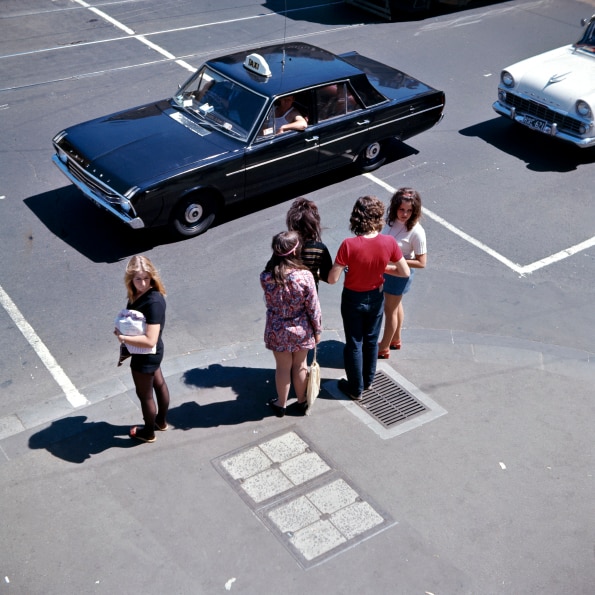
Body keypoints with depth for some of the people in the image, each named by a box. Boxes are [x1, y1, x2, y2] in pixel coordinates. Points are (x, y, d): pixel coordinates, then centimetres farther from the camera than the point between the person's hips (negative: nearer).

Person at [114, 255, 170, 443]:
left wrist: (122, 338, -26)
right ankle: (161, 421, 53)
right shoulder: (137, 293, -9)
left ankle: (148, 432, 41)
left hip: (145, 356, -9)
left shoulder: (154, 302, -35)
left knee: (144, 395, 16)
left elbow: (150, 340, -35)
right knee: (159, 384, 28)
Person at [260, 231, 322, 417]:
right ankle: (302, 402, 41)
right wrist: (317, 330, 2)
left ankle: (281, 404, 39)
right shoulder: (305, 276, -25)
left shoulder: (266, 277, -20)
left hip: (277, 331, 1)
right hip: (301, 330, -1)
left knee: (283, 367, 21)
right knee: (300, 366, 22)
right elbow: (313, 308, -14)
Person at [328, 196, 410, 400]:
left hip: (353, 299, -3)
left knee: (354, 343, 16)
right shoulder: (389, 242, -22)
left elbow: (332, 279, -26)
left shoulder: (349, 245, -30)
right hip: (376, 297, 3)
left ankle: (355, 389, 32)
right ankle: (368, 380, 44)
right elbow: (405, 272, -11)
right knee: (371, 341, 24)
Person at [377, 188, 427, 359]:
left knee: (390, 310, 11)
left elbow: (421, 263, -24)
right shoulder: (391, 219, -12)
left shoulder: (416, 232, -29)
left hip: (399, 274, -6)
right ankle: (396, 340, 47)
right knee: (396, 305, 26)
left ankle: (383, 349, 31)